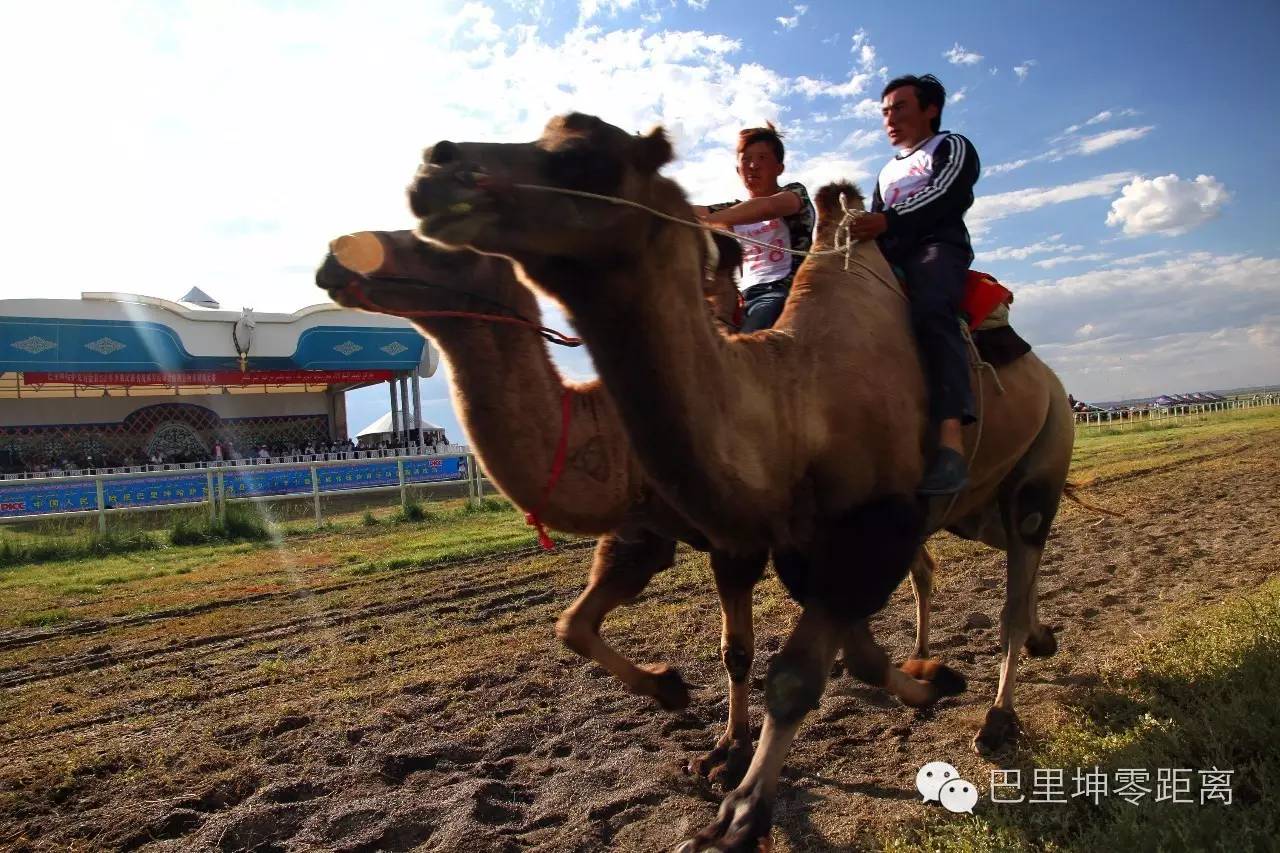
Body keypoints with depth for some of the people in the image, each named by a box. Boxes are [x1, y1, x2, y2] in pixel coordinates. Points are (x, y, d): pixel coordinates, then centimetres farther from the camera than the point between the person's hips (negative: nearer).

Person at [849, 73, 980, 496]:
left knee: (932, 311, -37)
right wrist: (853, 227, -1)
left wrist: (886, 220, -23)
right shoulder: (887, 172, 36)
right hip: (887, 257, 7)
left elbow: (947, 195, -7)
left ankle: (951, 441, -51)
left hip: (936, 245, -7)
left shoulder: (952, 148, 15)